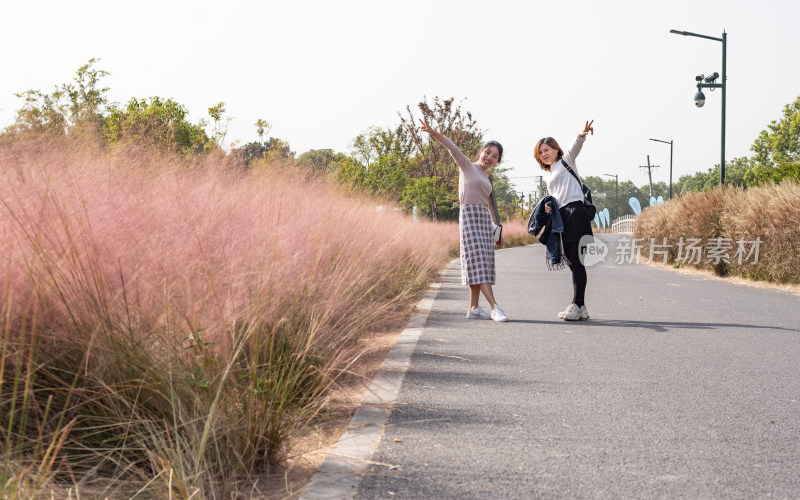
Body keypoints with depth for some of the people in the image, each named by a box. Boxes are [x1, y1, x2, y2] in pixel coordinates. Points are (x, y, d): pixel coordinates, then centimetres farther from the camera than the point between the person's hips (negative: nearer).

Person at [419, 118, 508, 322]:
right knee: (478, 261, -13)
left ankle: (474, 308, 7)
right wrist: (434, 133, -27)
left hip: (485, 221, 8)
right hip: (470, 217, -8)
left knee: (481, 265, 4)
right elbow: (452, 148, -12)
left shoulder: (487, 179, 21)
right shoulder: (467, 166, 3)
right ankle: (495, 307, -22)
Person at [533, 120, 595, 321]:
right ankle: (580, 307, 7)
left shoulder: (566, 161, 8)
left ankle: (577, 304, -13)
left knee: (576, 261, -11)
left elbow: (575, 147, -13)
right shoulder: (548, 176, 28)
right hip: (560, 217, 8)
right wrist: (548, 207, 6)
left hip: (575, 211, -8)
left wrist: (582, 135, -35)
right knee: (572, 263, 6)